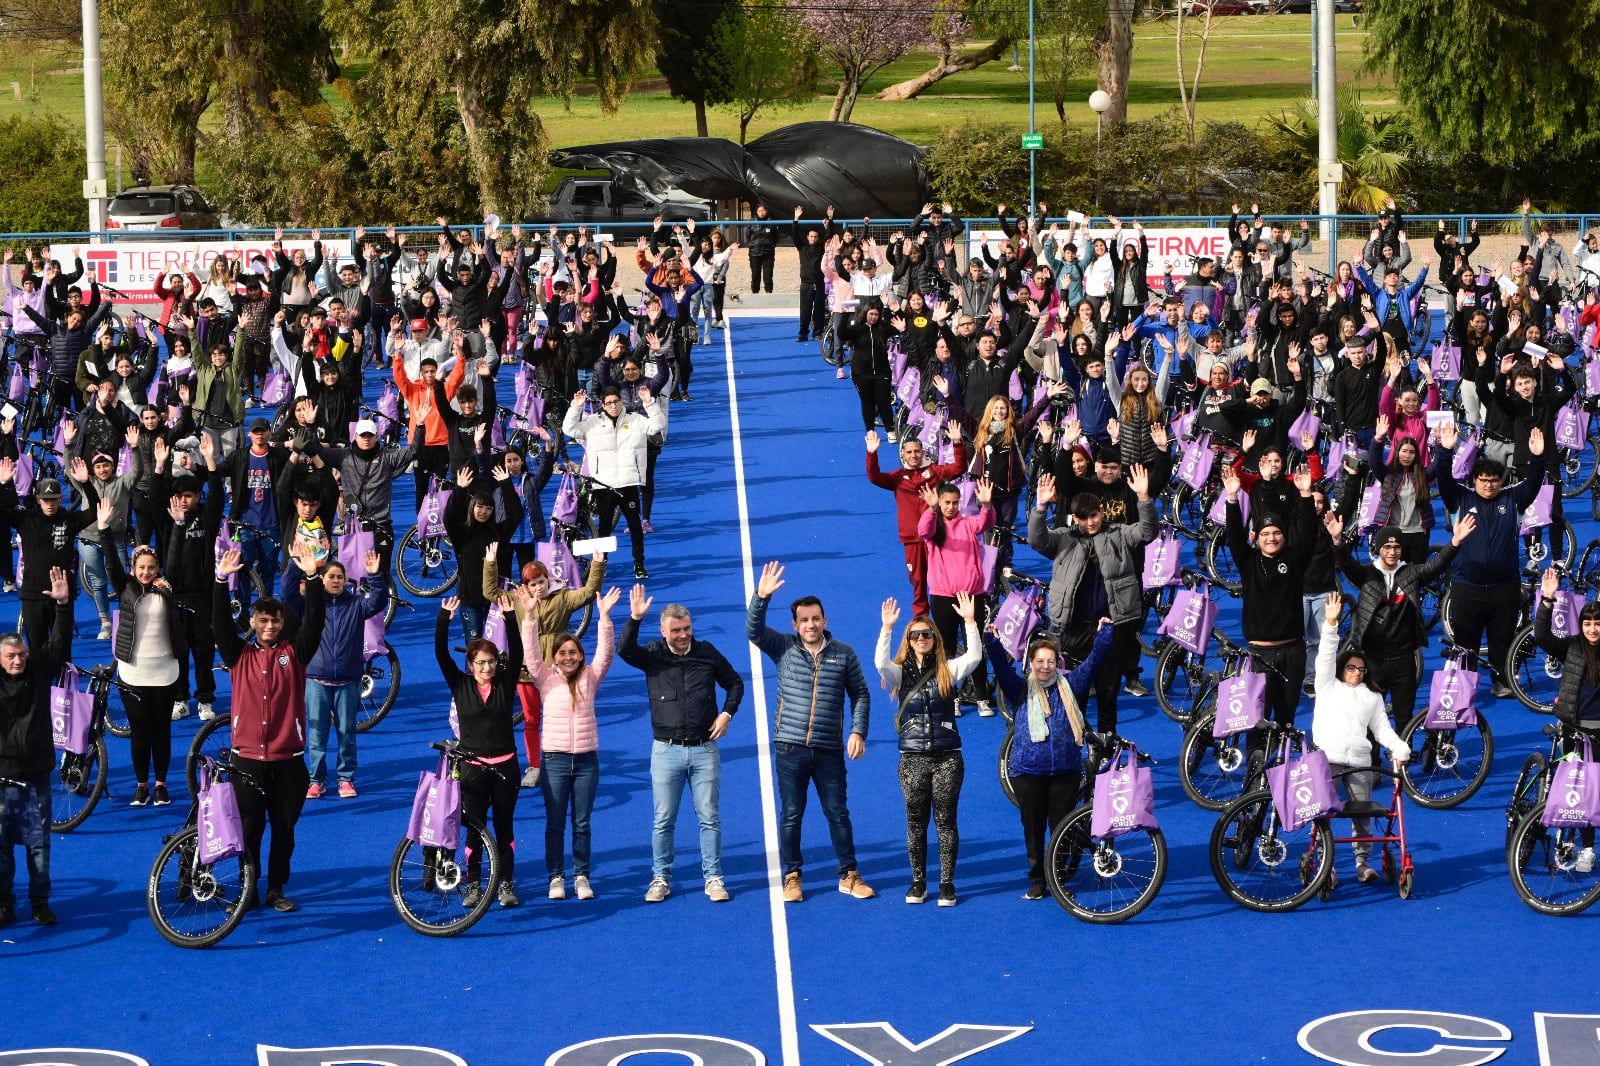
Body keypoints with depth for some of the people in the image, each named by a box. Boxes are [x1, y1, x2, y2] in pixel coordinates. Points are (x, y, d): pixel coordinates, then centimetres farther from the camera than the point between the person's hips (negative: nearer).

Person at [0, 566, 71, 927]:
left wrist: (63, 605, -16)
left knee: (38, 842, 7)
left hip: (36, 772, 2)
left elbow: (59, 644, -4)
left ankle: (40, 903, 17)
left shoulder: (39, 671, 1)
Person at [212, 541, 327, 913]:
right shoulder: (240, 655, 5)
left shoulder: (294, 653, 4)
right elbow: (220, 623, -8)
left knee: (284, 828, 7)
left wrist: (312, 578, -22)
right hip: (247, 758, -1)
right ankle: (247, 889, 15)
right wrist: (221, 581, -22)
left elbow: (314, 622, -8)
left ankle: (276, 888, 19)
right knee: (249, 828, 4)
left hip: (287, 759, 1)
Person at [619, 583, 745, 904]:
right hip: (666, 750, -1)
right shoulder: (653, 655, -1)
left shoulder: (708, 653, 3)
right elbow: (624, 651, -20)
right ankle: (660, 878, 13)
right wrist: (634, 619, -32)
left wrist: (727, 713, 2)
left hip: (704, 749, 1)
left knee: (709, 817, 3)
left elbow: (735, 683, 16)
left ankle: (713, 878, 10)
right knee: (663, 820, 4)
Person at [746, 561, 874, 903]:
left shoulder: (844, 654, 3)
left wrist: (858, 732, -1)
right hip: (790, 747, 0)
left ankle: (849, 875, 15)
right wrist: (761, 596, -29)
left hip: (829, 750, 0)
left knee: (838, 813, 7)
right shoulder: (783, 648, 1)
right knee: (791, 814, 6)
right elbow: (753, 630, -13)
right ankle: (792, 877, 15)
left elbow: (860, 694, 9)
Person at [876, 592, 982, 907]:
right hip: (913, 759, 0)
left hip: (947, 758, 0)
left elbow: (974, 656, -13)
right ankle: (918, 883, 16)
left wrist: (970, 621, -22)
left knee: (946, 822, 3)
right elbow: (880, 662, -17)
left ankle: (947, 884, 10)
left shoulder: (948, 670, 4)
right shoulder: (900, 673, 3)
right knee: (916, 823, 6)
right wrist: (887, 627, -27)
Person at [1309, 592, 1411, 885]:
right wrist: (1330, 625, -9)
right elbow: (1326, 656, 3)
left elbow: (1382, 728, 15)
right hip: (1327, 758, -2)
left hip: (1359, 762, 2)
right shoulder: (1328, 687, 16)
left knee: (1362, 813, 0)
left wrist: (1400, 749, -3)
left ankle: (1362, 861, 11)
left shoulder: (1372, 696, 23)